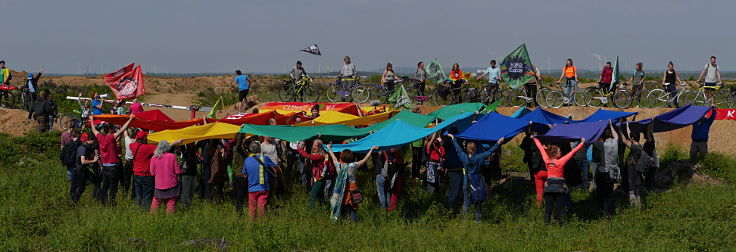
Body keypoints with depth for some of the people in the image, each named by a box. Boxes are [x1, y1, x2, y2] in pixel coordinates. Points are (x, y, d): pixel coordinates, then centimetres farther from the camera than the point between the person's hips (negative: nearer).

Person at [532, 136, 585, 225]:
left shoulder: (547, 161, -2)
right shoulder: (561, 162, -11)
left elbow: (541, 148, 12)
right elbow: (572, 152, -6)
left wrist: (535, 139, 24)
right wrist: (582, 143, 1)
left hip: (549, 187, 3)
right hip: (559, 187, -3)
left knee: (548, 209, 5)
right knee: (560, 208, 0)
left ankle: (546, 224, 3)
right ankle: (561, 224, -2)